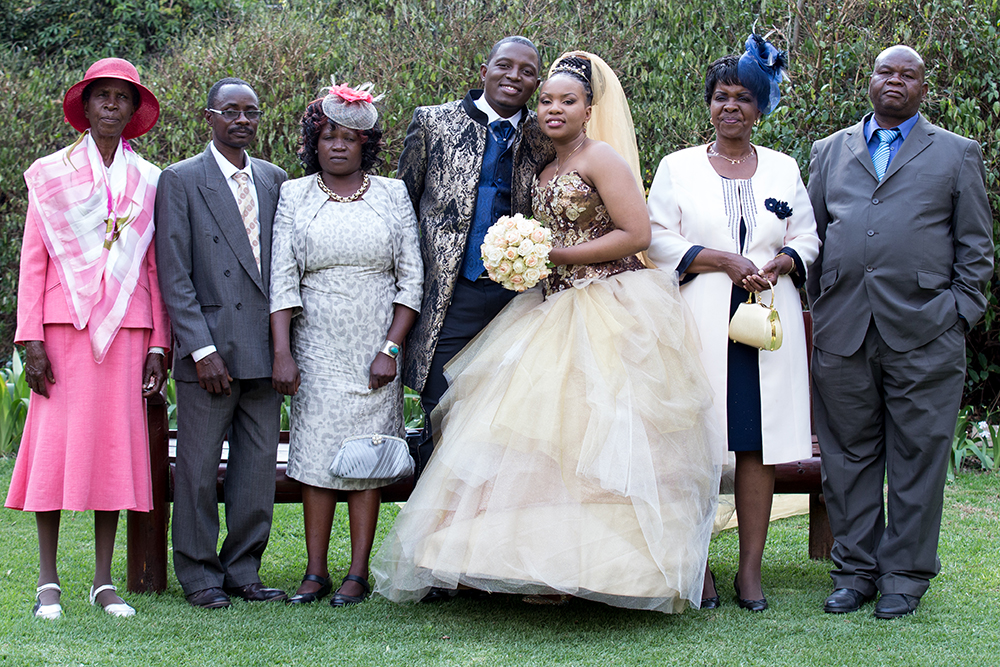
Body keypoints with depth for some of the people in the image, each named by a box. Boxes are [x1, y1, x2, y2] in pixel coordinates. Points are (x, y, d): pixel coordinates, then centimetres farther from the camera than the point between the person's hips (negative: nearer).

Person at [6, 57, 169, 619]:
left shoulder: (149, 181, 12)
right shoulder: (51, 173, 8)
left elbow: (156, 268, 10)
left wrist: (158, 344, 4)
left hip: (125, 325, 2)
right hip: (65, 321, -1)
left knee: (117, 443, 1)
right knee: (56, 442, -4)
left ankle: (105, 581, 8)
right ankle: (49, 582, 4)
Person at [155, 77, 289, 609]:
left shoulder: (274, 180, 13)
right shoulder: (180, 180, -2)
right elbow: (174, 274, -7)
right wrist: (201, 350, -14)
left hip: (264, 348, 5)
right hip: (210, 349, -5)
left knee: (259, 465, 8)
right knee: (199, 466, 1)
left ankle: (242, 570, 20)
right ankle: (199, 574, 14)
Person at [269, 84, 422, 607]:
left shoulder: (392, 194, 5)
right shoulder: (295, 195, 5)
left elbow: (411, 277, 3)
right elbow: (282, 278, 0)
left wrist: (391, 348, -6)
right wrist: (282, 353, -9)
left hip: (376, 349, 0)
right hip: (317, 347, 0)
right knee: (317, 454, -1)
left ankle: (358, 574, 7)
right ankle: (316, 573, 6)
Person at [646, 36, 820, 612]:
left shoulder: (784, 169, 15)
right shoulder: (678, 167, 8)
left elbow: (807, 239, 14)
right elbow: (659, 239, 1)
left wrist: (780, 263, -8)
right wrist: (724, 261, -11)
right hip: (699, 321, -2)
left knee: (759, 443, 0)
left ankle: (752, 568, 7)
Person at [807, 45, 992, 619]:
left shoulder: (957, 154, 12)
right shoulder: (831, 152, 17)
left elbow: (976, 247, 9)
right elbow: (811, 234, 18)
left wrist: (959, 315, -1)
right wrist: (818, 308, 9)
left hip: (923, 335, -2)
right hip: (842, 332, 2)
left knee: (917, 459, 2)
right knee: (849, 457, 6)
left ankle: (906, 576, 12)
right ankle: (855, 570, 17)